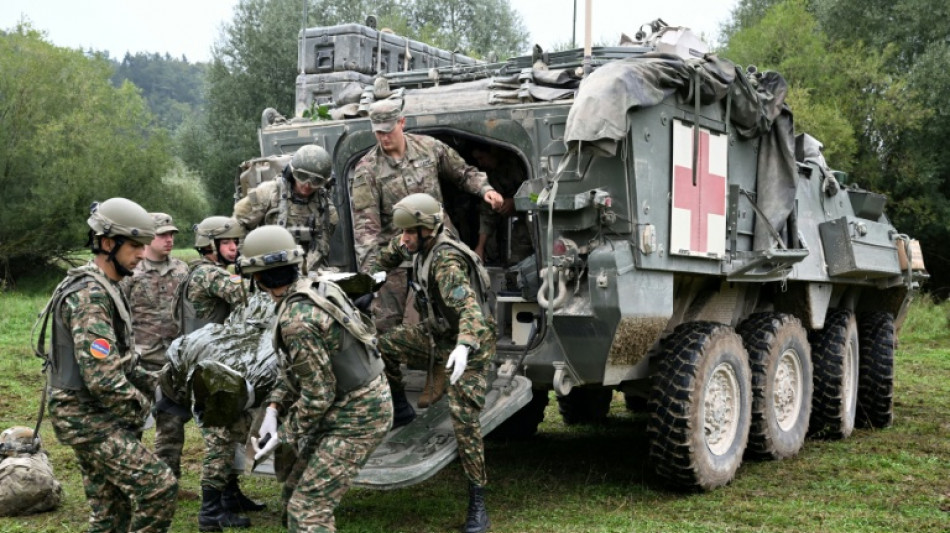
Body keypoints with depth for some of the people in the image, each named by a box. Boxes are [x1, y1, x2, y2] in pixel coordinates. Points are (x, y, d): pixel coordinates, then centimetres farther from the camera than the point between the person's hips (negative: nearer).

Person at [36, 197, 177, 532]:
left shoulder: (105, 288, 13)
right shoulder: (89, 295, -20)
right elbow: (103, 378, -27)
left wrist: (148, 383, 7)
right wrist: (140, 407, -12)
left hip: (96, 416, 10)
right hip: (89, 419, -10)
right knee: (159, 486, -13)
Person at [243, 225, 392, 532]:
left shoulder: (297, 319, -25)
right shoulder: (314, 290, 3)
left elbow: (318, 394, -21)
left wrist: (285, 435, -8)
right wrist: (273, 408, 4)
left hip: (357, 417, -10)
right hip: (362, 401, 10)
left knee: (308, 508, -9)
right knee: (289, 463, 27)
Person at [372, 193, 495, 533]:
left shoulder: (446, 262, -30)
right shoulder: (423, 244, -3)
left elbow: (470, 308, -44)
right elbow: (396, 249, 22)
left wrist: (464, 347, -59)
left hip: (470, 344, -9)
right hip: (437, 335, 9)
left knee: (463, 417, -15)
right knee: (383, 345, 4)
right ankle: (400, 410, 23)